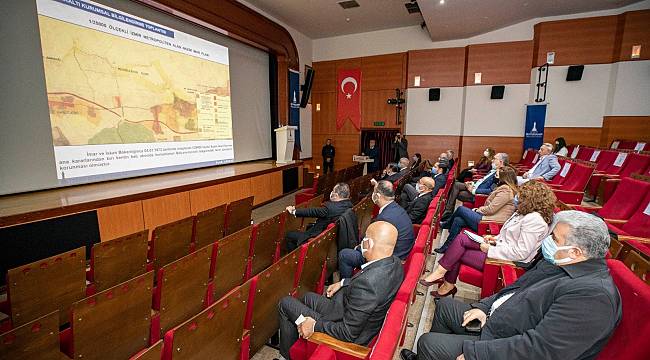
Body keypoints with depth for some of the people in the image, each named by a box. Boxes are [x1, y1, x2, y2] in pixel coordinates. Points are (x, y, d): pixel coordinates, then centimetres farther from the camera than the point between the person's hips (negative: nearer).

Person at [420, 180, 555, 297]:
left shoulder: (535, 220, -21)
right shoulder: (525, 212, 11)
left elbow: (521, 253, -25)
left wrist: (490, 249, -20)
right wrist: (496, 238, 7)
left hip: (506, 260, -10)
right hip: (500, 247, 10)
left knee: (459, 253, -14)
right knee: (461, 238, -8)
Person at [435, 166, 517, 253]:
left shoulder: (505, 190, -14)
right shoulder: (504, 188, 17)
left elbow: (490, 209, -17)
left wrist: (478, 210, -1)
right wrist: (479, 209, 9)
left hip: (489, 223, -10)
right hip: (486, 217, 10)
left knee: (461, 209, -6)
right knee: (458, 220, -1)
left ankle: (446, 224, 16)